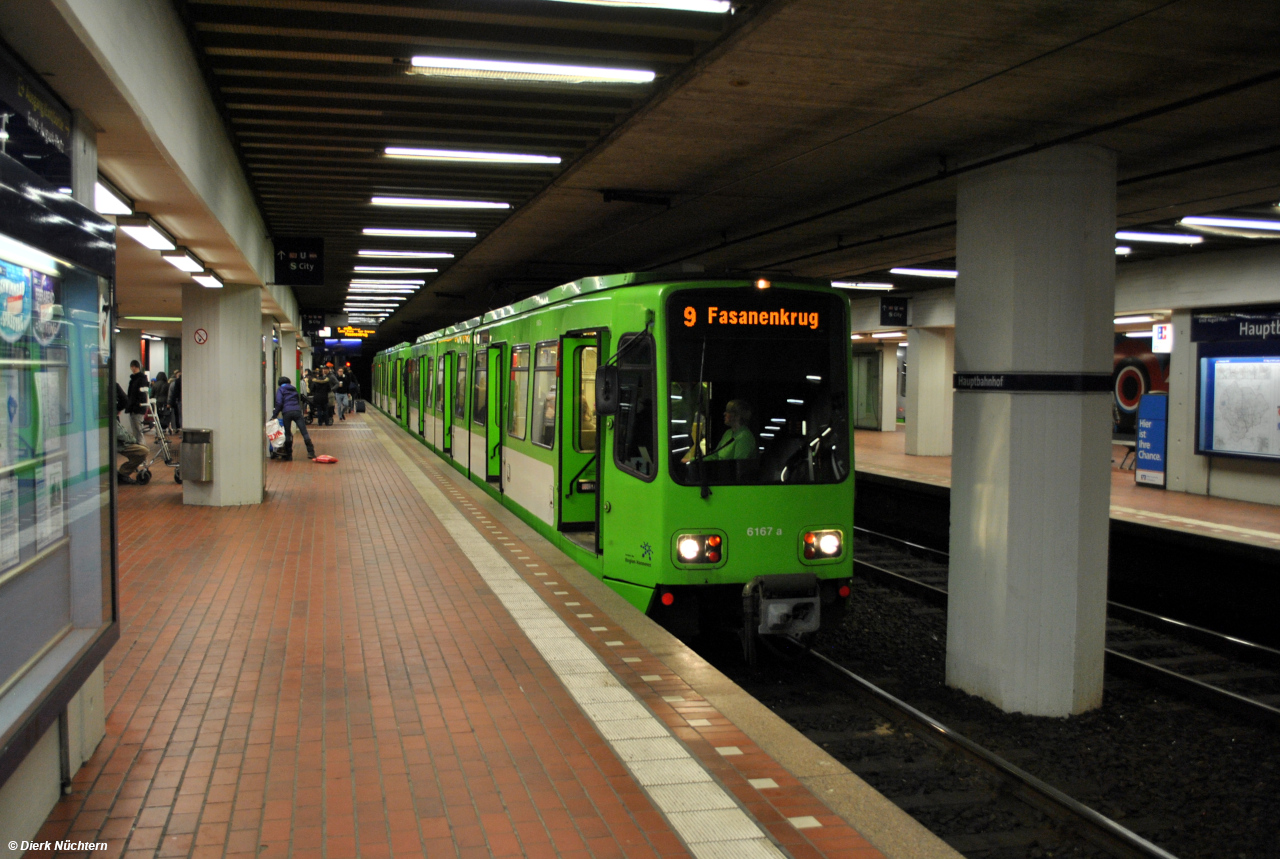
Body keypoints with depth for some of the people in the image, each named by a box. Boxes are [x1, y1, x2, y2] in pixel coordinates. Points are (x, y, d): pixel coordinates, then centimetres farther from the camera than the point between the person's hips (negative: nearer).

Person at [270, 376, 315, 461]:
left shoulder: (280, 389, 11)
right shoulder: (294, 389, 24)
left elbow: (279, 403, -1)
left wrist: (275, 414, 2)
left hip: (286, 412, -2)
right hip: (297, 411, 2)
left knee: (287, 434, 7)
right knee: (304, 432, -3)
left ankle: (288, 454, 9)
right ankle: (311, 452, -11)